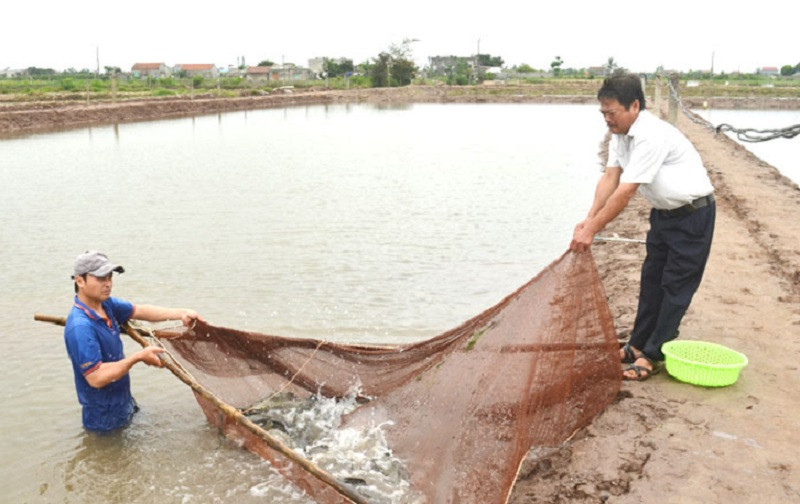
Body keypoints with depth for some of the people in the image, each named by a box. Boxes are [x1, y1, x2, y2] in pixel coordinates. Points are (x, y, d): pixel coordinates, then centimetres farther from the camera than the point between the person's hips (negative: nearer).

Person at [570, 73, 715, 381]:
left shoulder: (652, 137, -31)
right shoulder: (620, 134, -2)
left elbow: (624, 193, -33)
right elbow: (609, 178, -6)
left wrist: (591, 231, -29)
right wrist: (589, 220, -17)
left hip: (692, 214, -9)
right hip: (664, 212, 9)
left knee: (676, 286, -2)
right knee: (652, 279, 13)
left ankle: (653, 356, 3)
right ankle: (638, 345, 23)